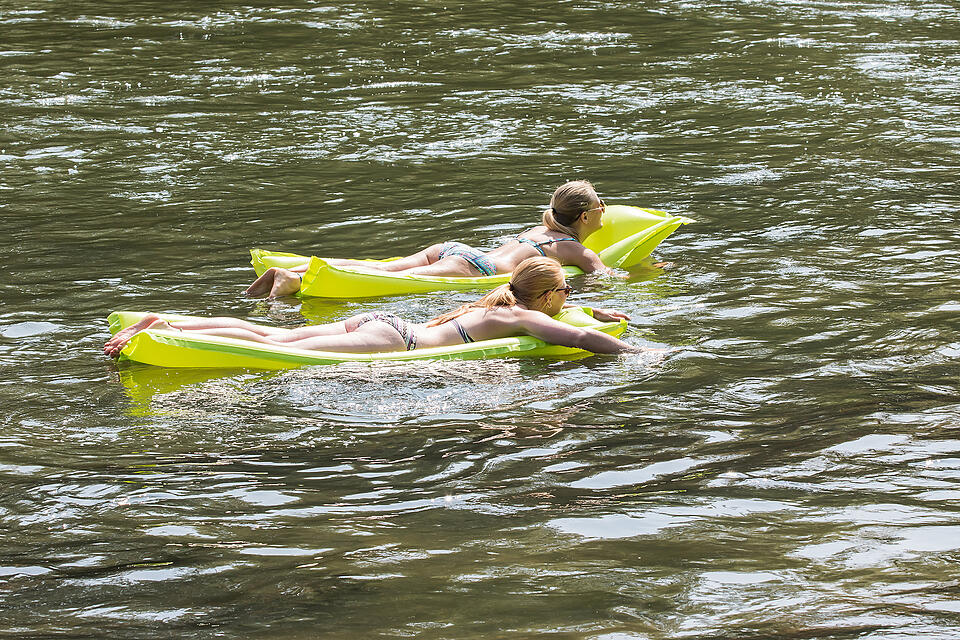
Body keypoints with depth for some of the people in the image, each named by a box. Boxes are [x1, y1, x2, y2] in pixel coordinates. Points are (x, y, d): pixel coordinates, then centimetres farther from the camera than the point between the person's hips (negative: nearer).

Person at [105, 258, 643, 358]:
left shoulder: (503, 302, 23)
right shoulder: (523, 320, -2)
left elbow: (543, 308, 45)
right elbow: (582, 340, -13)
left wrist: (593, 311, 37)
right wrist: (635, 352, -2)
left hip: (374, 323, 8)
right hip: (392, 341, -8)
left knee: (273, 335, 3)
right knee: (276, 352, -17)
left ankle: (165, 322, -4)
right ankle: (163, 335, -26)